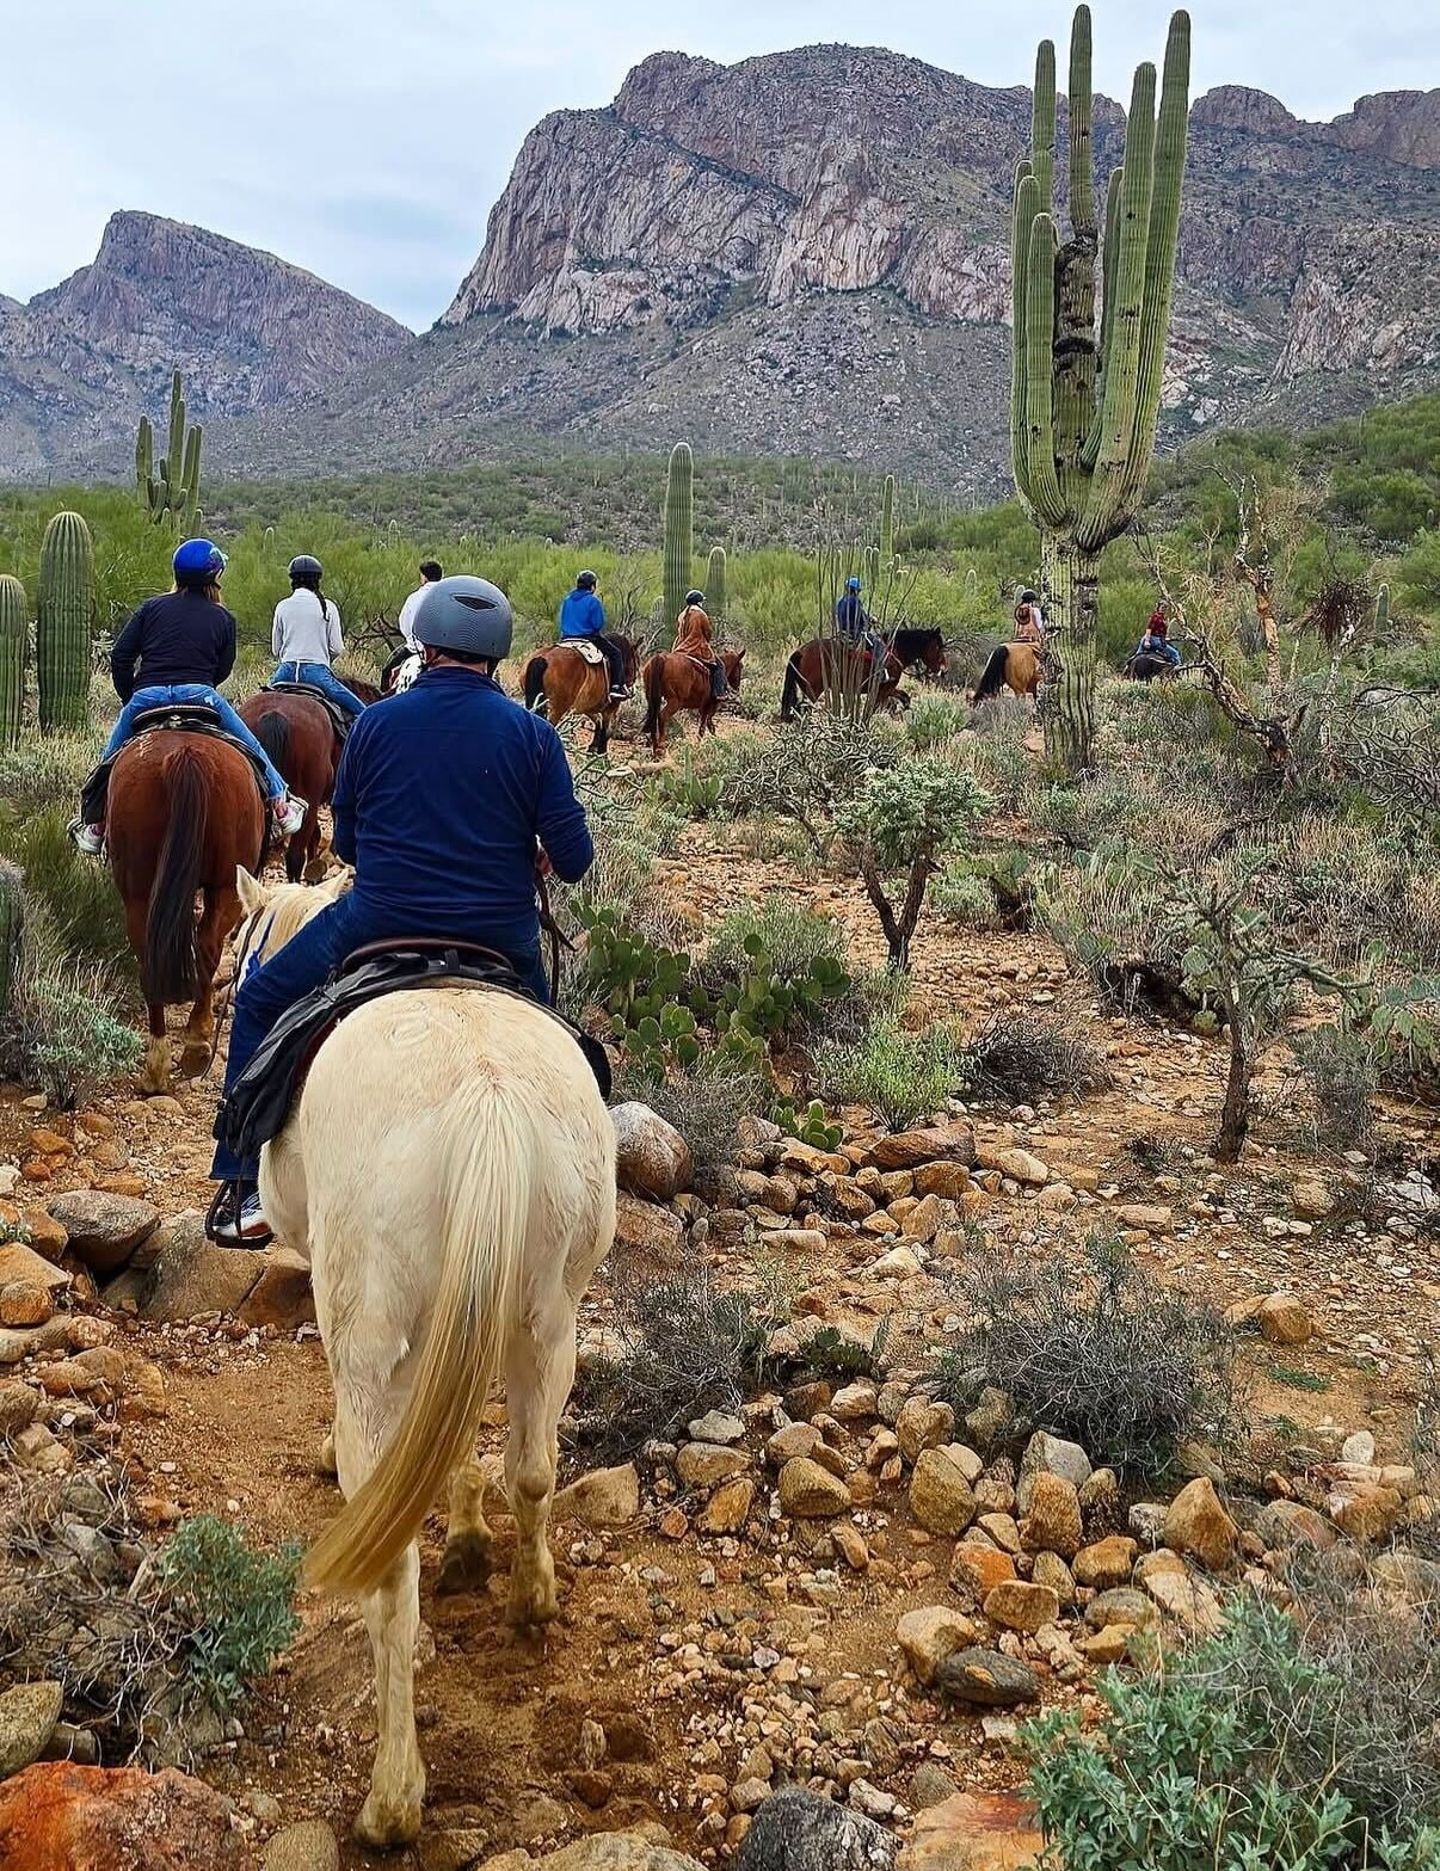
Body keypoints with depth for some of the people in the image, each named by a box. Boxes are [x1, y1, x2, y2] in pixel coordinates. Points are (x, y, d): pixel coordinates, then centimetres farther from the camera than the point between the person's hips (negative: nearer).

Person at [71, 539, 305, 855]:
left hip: (146, 697, 1)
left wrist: (129, 698, 20)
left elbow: (120, 655, 9)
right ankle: (281, 807, 24)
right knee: (252, 748, 19)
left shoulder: (152, 608, 14)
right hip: (200, 696, -1)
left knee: (112, 759, 22)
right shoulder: (223, 618, 12)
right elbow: (222, 670, 13)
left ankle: (95, 827, 27)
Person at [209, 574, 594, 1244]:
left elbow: (345, 841, 7)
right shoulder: (532, 734, -5)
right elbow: (573, 859, -7)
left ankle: (247, 1190, 18)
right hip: (502, 935, 1)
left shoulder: (374, 723, -3)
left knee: (259, 1002, 21)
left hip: (379, 924, -1)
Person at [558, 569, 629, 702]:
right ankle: (617, 687, -5)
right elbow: (599, 624, -11)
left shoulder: (567, 601, 10)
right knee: (615, 653, 6)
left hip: (566, 639, 6)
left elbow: (562, 623, 15)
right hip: (589, 638, -6)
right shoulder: (593, 601, -10)